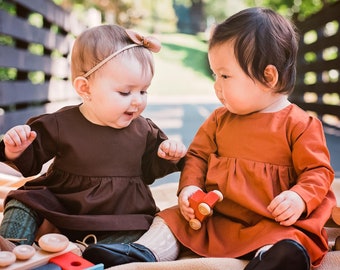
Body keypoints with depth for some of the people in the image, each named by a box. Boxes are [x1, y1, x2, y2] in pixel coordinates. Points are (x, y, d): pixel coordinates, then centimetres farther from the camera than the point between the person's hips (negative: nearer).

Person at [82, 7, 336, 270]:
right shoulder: (219, 119, 11)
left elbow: (318, 171, -2)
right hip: (214, 216, 5)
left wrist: (300, 198, -22)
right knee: (171, 219, -8)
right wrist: (189, 187, -7)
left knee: (286, 245, -34)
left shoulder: (301, 125, -3)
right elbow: (198, 155, 13)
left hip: (274, 221, -4)